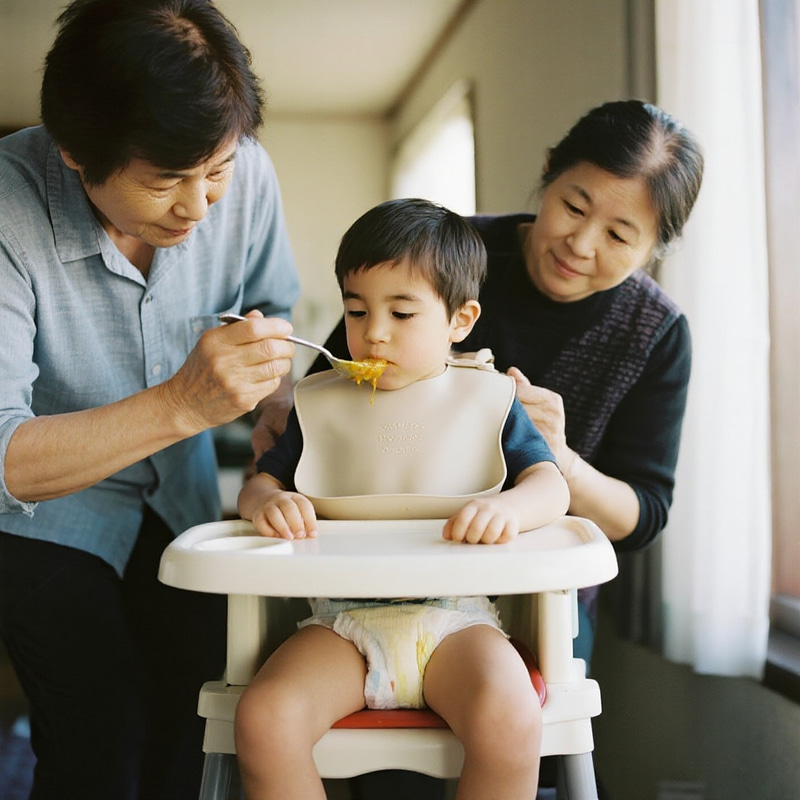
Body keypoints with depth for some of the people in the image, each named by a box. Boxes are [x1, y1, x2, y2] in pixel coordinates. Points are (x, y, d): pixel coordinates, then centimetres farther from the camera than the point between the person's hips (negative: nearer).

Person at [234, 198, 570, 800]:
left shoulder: (488, 400, 10)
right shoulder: (321, 404, 15)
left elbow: (551, 485, 2)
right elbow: (262, 481, 16)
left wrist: (510, 508, -23)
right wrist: (266, 502, -10)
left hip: (455, 616, -1)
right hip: (343, 622, 2)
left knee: (510, 722, -31)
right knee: (263, 719, -26)